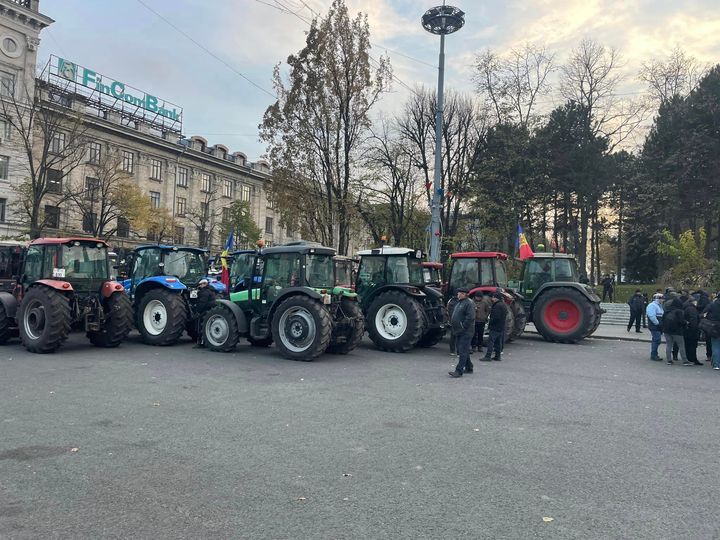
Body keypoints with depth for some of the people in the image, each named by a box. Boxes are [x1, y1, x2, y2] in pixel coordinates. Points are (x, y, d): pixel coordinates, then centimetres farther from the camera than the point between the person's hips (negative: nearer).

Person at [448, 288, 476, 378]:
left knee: (463, 351, -9)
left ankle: (459, 371, -10)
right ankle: (468, 368, 28)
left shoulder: (469, 303, -14)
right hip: (459, 332, 10)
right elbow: (455, 316, 26)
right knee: (464, 351, 17)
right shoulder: (459, 303, 17)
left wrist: (463, 326, -21)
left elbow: (470, 317, -24)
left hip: (465, 332, -10)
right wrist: (452, 323, 14)